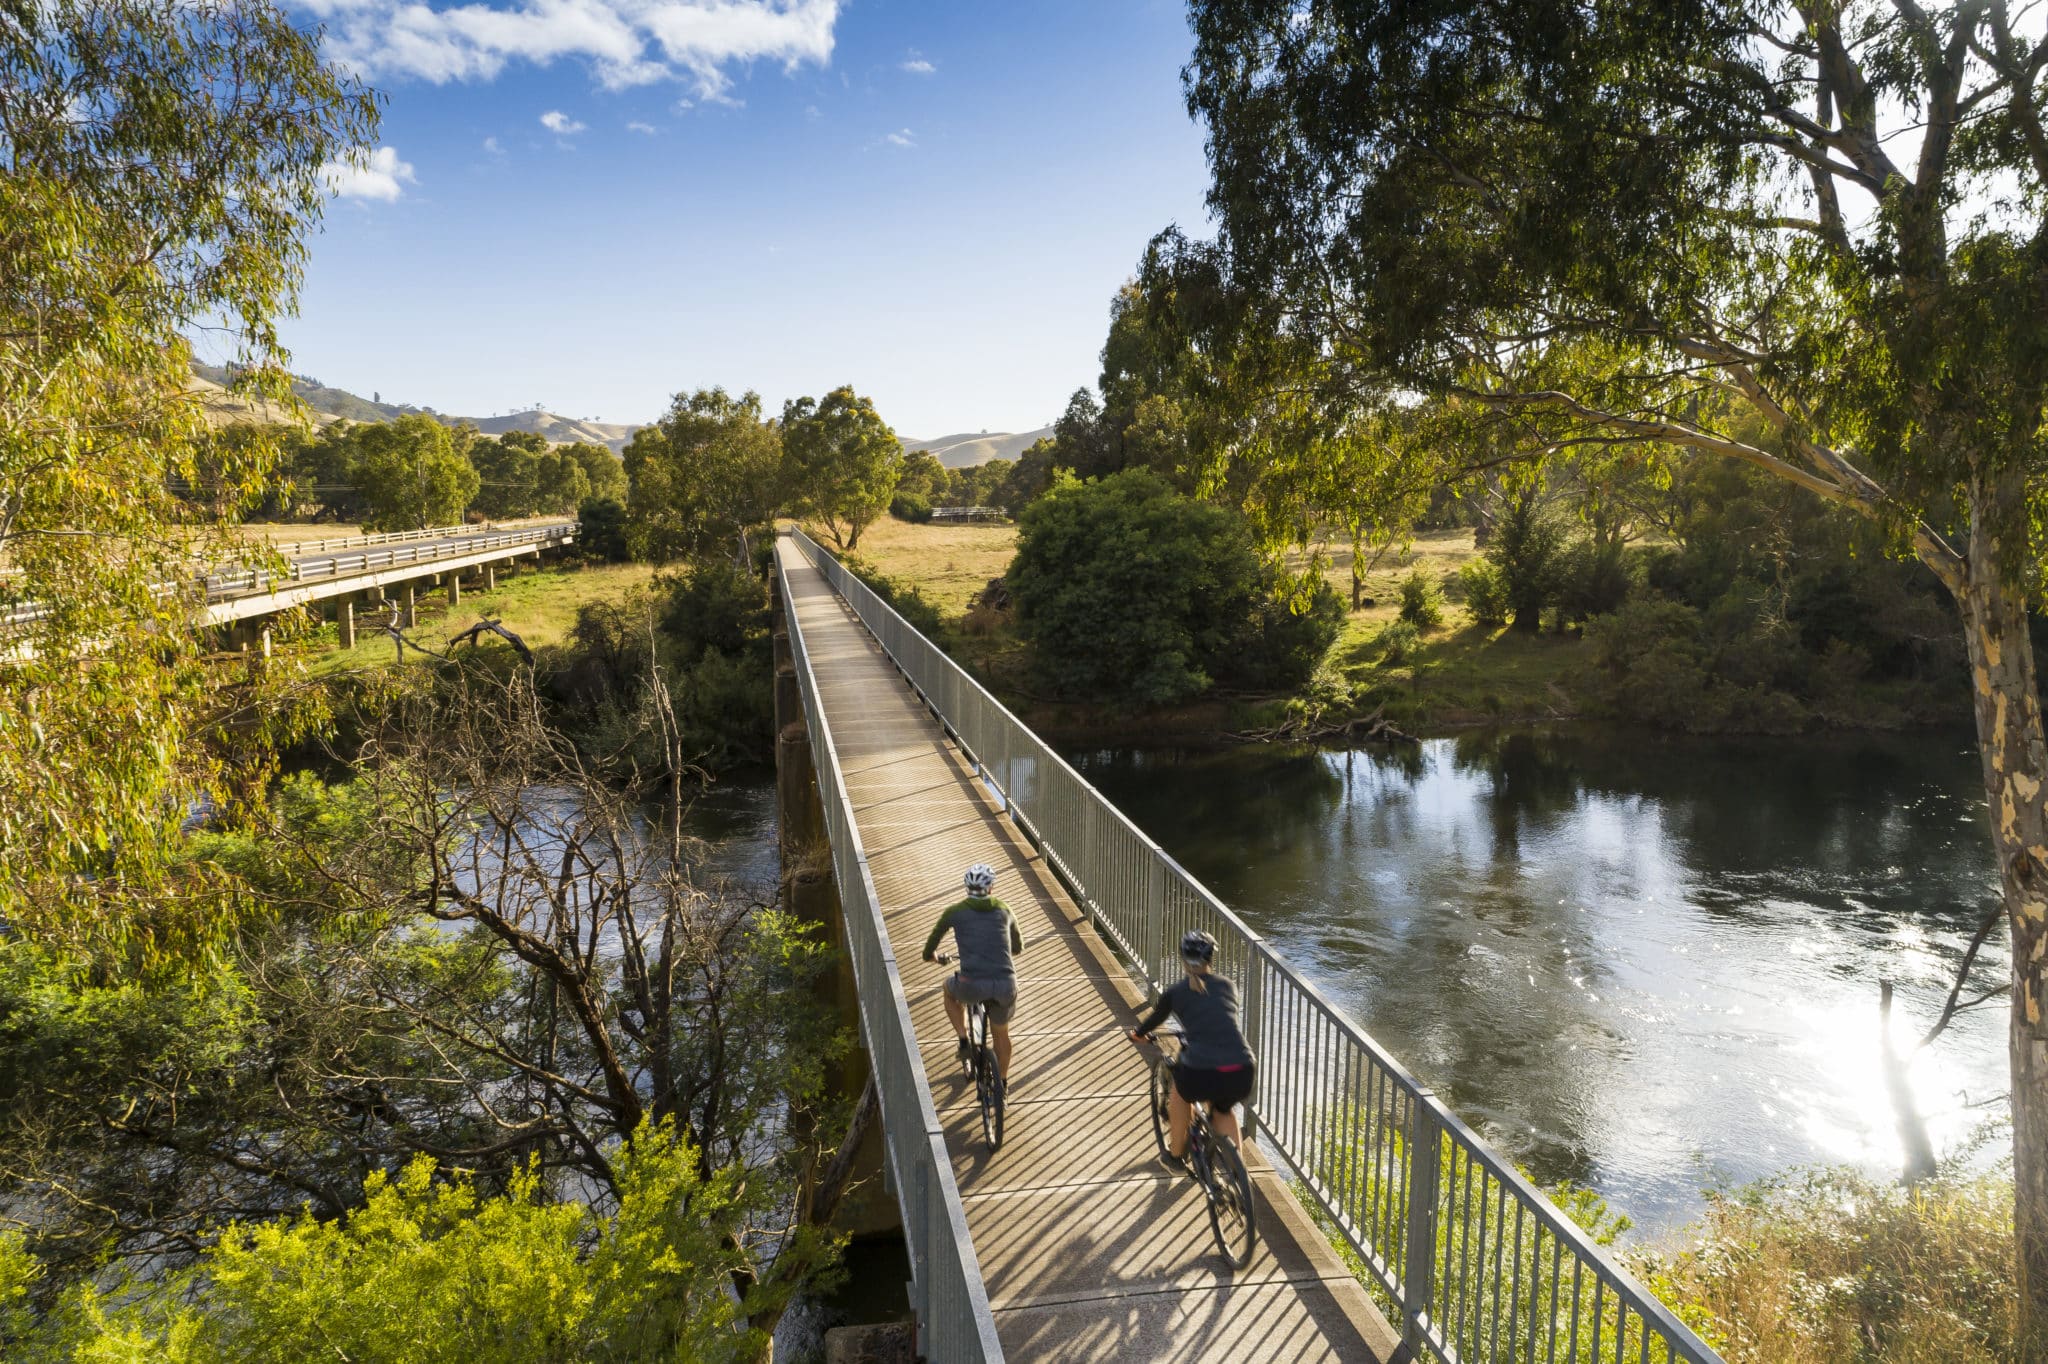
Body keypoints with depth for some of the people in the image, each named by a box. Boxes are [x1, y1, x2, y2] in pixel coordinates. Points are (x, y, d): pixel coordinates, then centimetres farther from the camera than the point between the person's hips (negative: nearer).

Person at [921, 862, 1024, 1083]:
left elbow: (933, 939, 25)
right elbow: (1018, 947, 32)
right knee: (1000, 1034, 29)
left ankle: (964, 1043, 24)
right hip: (1005, 986, 2)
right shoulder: (1004, 910, 16)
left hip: (972, 986, -2)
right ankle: (1002, 1083, 38)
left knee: (950, 987, 33)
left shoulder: (956, 912, 9)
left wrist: (930, 955, 48)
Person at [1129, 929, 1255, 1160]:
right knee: (1223, 1110, 35)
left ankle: (1177, 1150, 43)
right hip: (1241, 1076, 3)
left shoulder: (1175, 992, 9)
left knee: (1181, 1088, 33)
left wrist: (1138, 1033, 49)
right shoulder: (1227, 985, 16)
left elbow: (1155, 1019, 27)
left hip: (1201, 1075, -3)